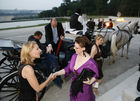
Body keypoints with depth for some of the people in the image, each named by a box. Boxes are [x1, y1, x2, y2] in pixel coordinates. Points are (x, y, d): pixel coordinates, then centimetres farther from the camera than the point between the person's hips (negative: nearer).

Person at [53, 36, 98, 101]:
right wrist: (56, 73, -7)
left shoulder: (90, 62, -25)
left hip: (84, 89, -5)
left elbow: (95, 75, -10)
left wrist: (90, 82, -28)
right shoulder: (74, 56, -8)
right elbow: (68, 69, 2)